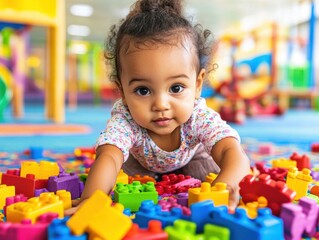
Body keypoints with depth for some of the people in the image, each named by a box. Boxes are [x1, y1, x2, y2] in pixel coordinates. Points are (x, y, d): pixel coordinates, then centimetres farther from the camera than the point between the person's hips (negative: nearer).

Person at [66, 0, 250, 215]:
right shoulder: (124, 121, -44)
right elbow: (108, 158, -60)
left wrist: (226, 186, -79)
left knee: (212, 170, -15)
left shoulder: (201, 118, -42)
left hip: (191, 160, 1)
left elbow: (232, 152, -53)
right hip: (140, 165, 0)